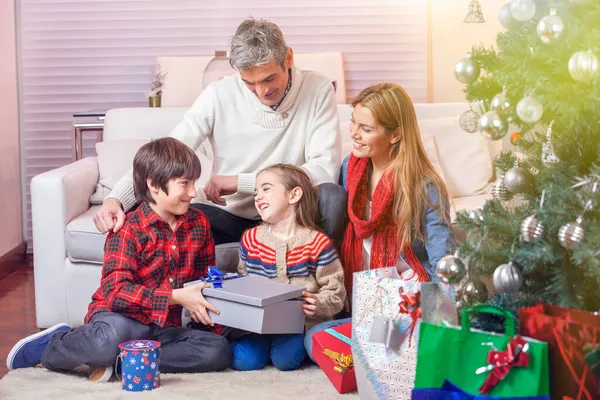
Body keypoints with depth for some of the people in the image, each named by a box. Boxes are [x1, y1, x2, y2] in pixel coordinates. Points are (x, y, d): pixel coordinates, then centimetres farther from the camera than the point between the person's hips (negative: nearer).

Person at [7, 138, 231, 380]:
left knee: (220, 351, -21)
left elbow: (206, 275, 19)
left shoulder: (199, 223, 5)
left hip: (164, 328, 6)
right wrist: (176, 297, -29)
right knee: (113, 335, -41)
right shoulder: (128, 230, -12)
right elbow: (115, 291, -23)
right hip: (122, 317, -5)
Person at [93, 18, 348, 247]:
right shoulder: (219, 95, -11)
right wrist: (116, 199, -34)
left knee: (333, 196, -32)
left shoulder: (317, 90, -13)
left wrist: (239, 181, -21)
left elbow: (326, 169, -21)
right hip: (229, 216, 1)